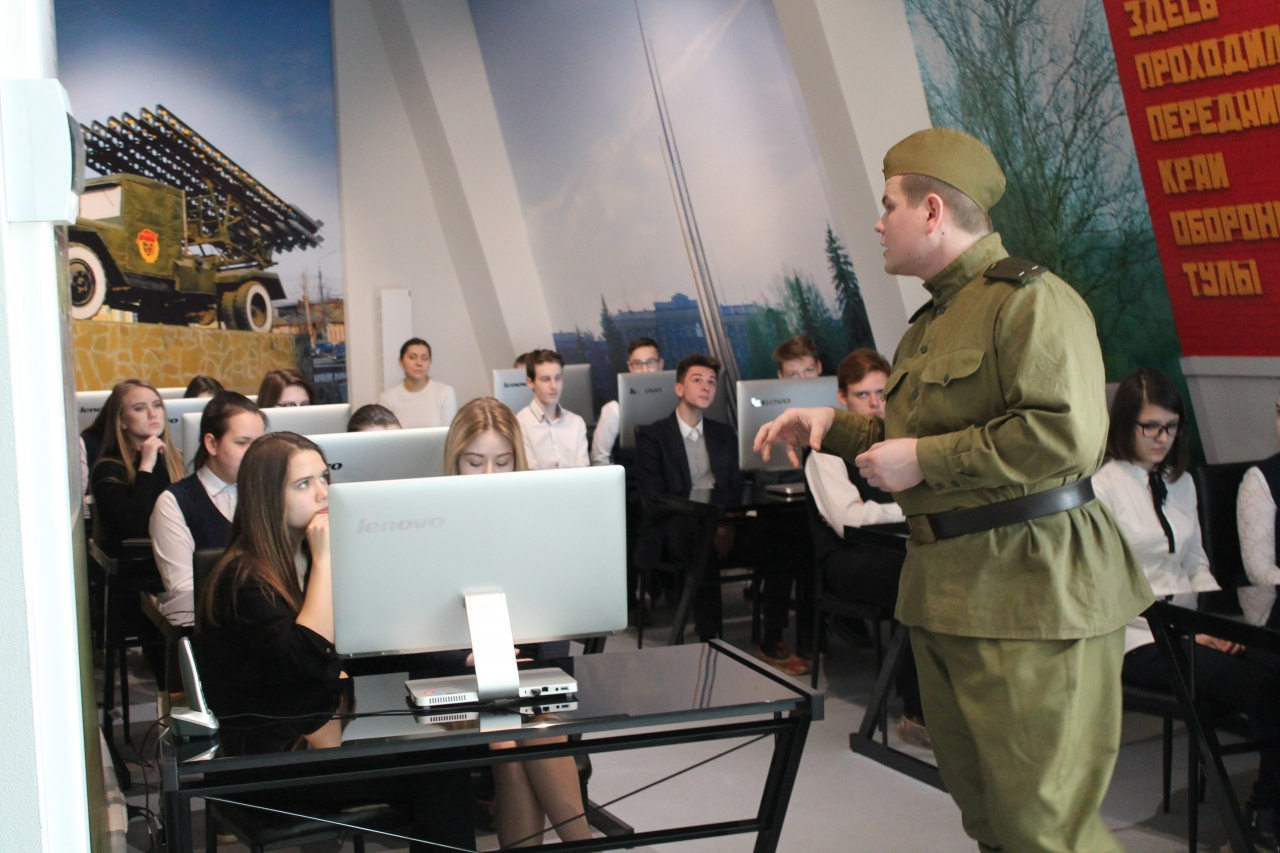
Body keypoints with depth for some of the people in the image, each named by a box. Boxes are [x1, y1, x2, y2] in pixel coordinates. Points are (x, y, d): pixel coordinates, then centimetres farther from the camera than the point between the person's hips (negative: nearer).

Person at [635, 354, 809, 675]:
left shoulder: (724, 435, 21)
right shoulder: (652, 436, 5)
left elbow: (735, 488, 15)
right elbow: (652, 496, -5)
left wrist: (727, 525, -8)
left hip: (720, 528, 5)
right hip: (675, 529, -5)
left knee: (781, 549, -20)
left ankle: (771, 643, -11)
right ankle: (709, 642, -30)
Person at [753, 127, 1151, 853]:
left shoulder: (1029, 299, -12)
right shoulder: (934, 320, 20)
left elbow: (1067, 432, -25)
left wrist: (923, 461, -18)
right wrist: (834, 425, 13)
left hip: (1027, 592, -10)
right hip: (944, 593, 10)